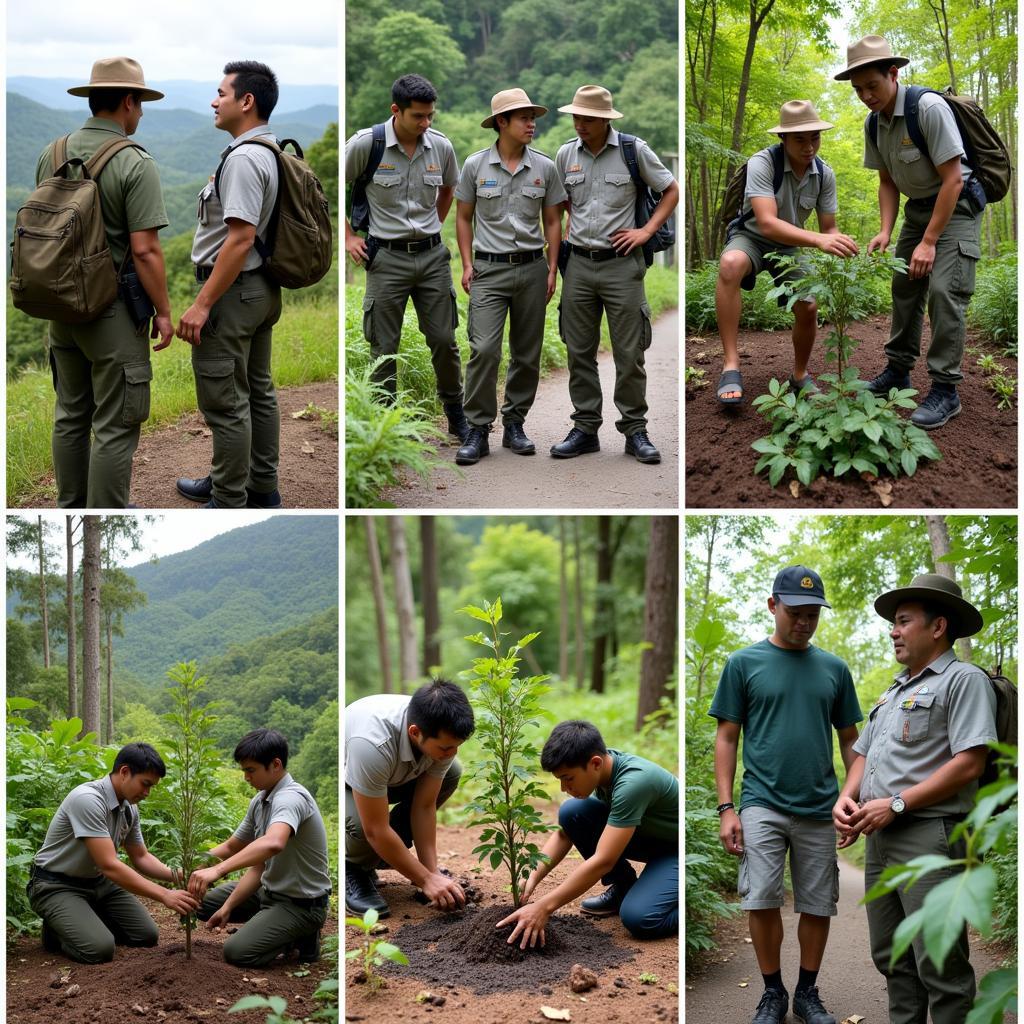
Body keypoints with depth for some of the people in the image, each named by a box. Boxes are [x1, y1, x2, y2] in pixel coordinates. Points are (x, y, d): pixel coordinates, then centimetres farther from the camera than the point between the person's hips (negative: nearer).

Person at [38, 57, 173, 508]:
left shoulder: (51, 155, 4)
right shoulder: (135, 163, -16)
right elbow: (145, 250, -19)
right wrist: (163, 312, -10)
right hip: (113, 310, -7)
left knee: (70, 414, 18)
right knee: (115, 426, 1)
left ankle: (71, 507, 29)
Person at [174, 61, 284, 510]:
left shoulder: (243, 158, -21)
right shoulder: (269, 151, 11)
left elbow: (241, 239, -28)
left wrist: (202, 305, -26)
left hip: (232, 290, -11)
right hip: (262, 288, 11)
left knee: (226, 404, -4)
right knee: (258, 392, 17)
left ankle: (229, 504, 2)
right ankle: (261, 487, 27)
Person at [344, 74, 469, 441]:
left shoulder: (441, 147, 0)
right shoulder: (366, 144, -11)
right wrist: (348, 237, -1)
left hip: (433, 255, 3)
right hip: (387, 257, -3)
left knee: (444, 340, 6)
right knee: (384, 348, 2)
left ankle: (456, 416, 21)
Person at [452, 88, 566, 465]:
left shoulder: (544, 167, 3)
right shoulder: (475, 165, -1)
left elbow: (552, 221, 9)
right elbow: (463, 217, 7)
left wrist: (552, 269, 2)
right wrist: (467, 264, -1)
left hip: (532, 268, 3)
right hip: (489, 268, -2)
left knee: (527, 354, 7)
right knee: (484, 349, -13)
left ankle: (514, 426, 19)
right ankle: (478, 431, -6)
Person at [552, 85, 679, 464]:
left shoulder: (634, 150, -4)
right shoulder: (565, 155, 6)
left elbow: (671, 192, 4)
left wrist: (647, 231, -5)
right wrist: (565, 236, 8)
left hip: (621, 264, -3)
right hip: (578, 264, 3)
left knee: (629, 353, -1)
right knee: (579, 352, 6)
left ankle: (635, 430, 9)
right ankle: (585, 428, 15)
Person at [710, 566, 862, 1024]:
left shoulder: (834, 668, 8)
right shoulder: (744, 663, 1)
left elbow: (849, 740, 13)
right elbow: (726, 737, 2)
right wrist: (726, 808, -6)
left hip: (819, 808, 3)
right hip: (762, 803, -2)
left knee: (817, 906, 6)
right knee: (761, 900, -10)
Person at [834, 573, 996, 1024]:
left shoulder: (963, 679, -6)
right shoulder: (894, 691, 22)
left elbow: (969, 764, -16)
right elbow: (863, 755, 24)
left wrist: (895, 805, -17)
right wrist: (846, 798, 3)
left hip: (930, 835, -9)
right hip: (879, 839, 9)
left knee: (939, 966, -6)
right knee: (892, 959, 13)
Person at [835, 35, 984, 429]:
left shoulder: (929, 108, -26)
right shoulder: (873, 123, -4)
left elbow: (953, 178, -25)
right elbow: (887, 181, 8)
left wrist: (929, 242, -24)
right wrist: (885, 231, -7)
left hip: (955, 206, -7)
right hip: (916, 207, 8)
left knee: (944, 291, -17)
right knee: (904, 286, 11)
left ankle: (945, 389, -14)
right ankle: (897, 369, 24)